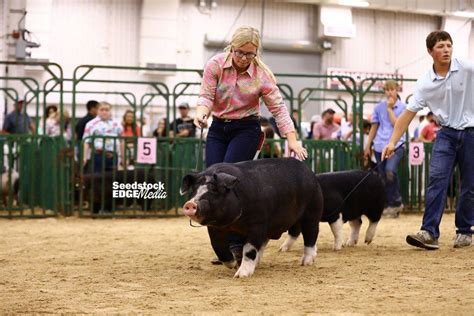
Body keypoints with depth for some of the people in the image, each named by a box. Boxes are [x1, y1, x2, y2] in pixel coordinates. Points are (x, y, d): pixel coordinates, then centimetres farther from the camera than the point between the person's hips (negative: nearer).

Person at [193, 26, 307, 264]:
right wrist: (201, 112, -33)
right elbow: (206, 95, -10)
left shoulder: (262, 74, -11)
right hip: (218, 128, 3)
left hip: (246, 129, -3)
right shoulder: (215, 65, -9)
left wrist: (292, 141, -18)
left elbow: (278, 109, -10)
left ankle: (237, 243, -16)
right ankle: (222, 248, 8)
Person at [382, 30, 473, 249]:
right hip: (447, 133, 1)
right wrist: (392, 142, -7)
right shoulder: (425, 83, -5)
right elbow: (409, 113, -2)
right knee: (437, 178, -13)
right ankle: (429, 232, -17)